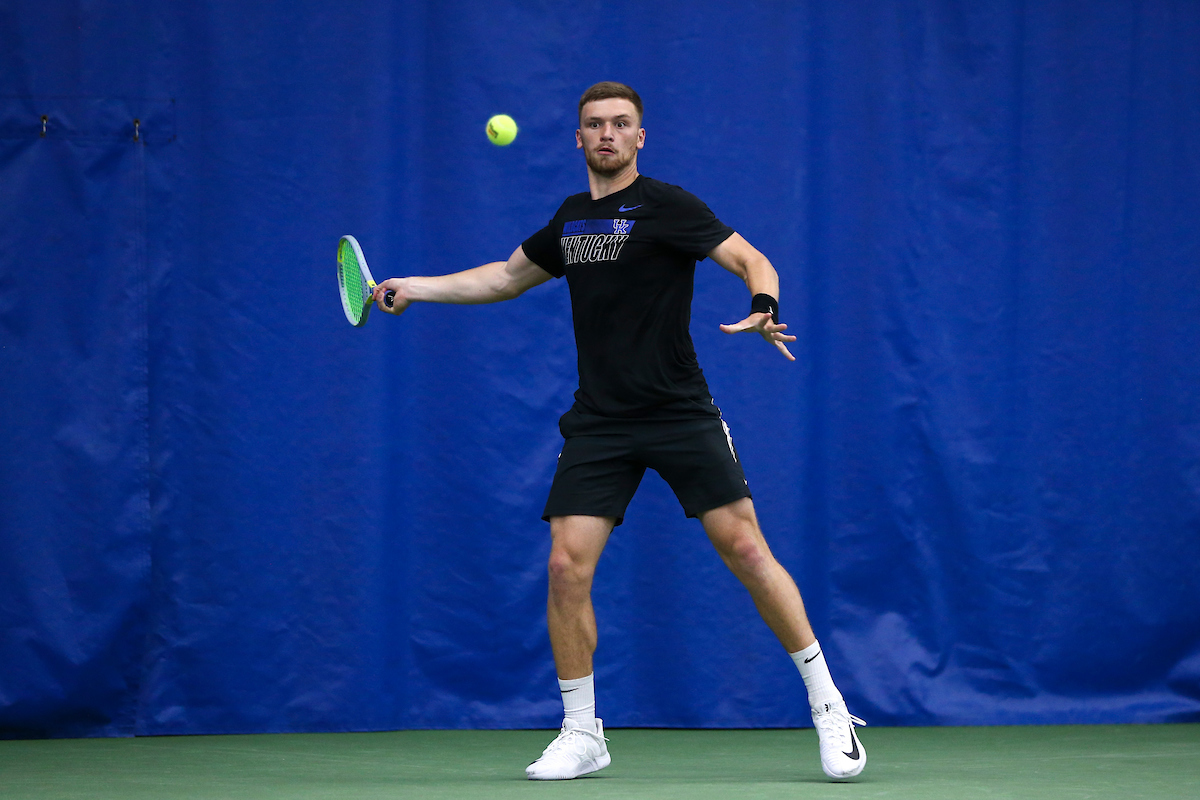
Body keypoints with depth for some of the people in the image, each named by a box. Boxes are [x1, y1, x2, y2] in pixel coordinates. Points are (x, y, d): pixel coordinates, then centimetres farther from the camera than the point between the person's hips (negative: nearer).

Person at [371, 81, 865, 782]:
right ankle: (582, 734, 7)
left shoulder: (667, 206, -5)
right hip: (598, 425, 5)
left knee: (745, 547, -11)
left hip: (681, 413, -5)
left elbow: (753, 261, -10)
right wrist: (412, 288, 22)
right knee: (567, 567, -7)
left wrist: (764, 310, -32)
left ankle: (827, 703, 1)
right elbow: (507, 276, 28)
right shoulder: (571, 220, 13)